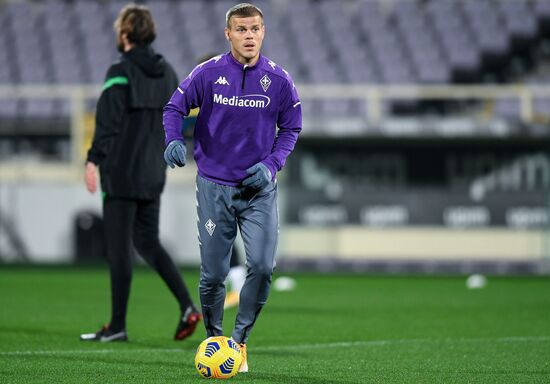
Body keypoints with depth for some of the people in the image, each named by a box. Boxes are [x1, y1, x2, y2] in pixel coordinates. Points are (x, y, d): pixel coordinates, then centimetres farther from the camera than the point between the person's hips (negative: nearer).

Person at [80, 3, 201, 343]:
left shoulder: (120, 73, -12)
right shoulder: (167, 73, 9)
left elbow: (107, 122, -16)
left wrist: (93, 161, -10)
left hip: (122, 174, -7)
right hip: (154, 175, 7)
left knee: (120, 249, -1)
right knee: (148, 243, 16)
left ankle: (118, 325, 3)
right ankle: (187, 305, 1)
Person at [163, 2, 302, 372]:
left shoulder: (279, 79, -2)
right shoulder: (208, 73, -5)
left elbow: (290, 129, 8)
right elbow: (175, 107, 2)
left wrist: (272, 164, -7)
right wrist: (174, 140, -18)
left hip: (259, 189, 1)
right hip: (214, 187, -1)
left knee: (262, 266, -14)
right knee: (213, 275, 2)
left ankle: (239, 339, 6)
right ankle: (214, 339, 25)